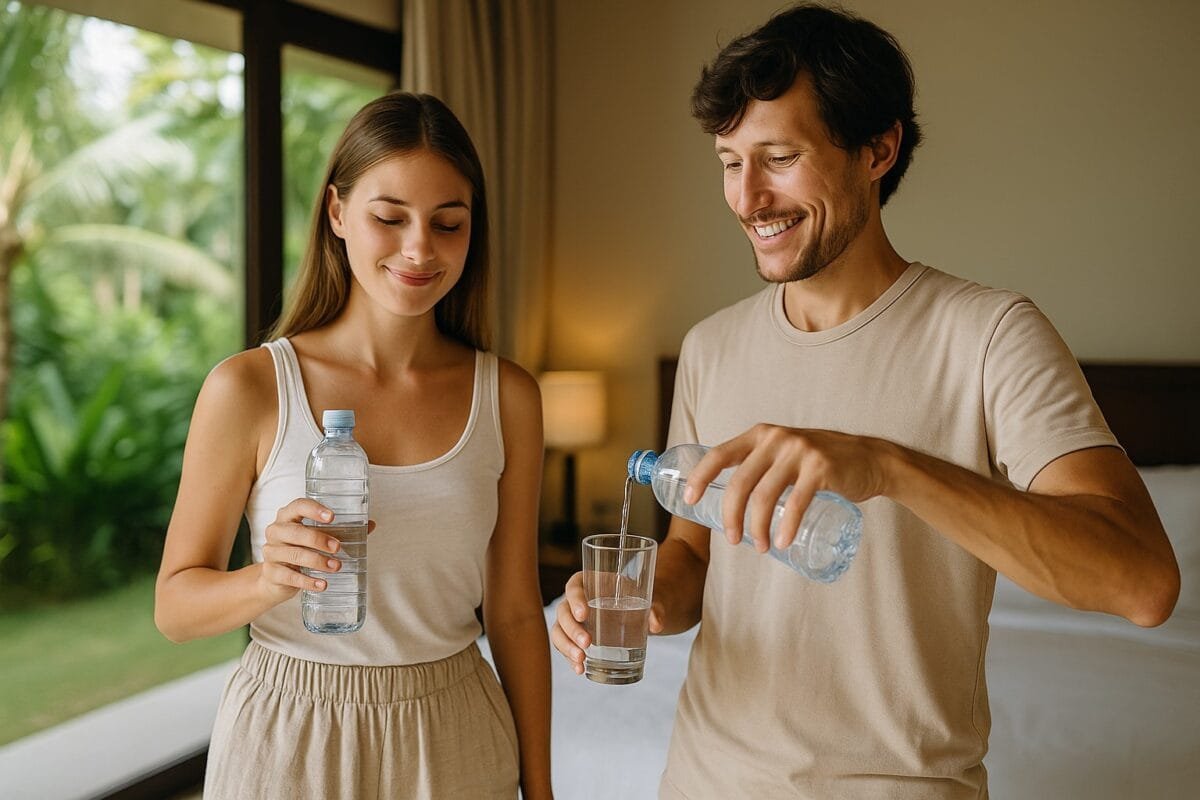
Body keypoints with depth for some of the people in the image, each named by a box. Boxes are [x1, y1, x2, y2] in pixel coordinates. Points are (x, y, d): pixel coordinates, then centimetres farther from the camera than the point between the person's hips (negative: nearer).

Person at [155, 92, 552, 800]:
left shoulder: (508, 396, -5)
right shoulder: (248, 388, -12)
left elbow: (515, 610, 1)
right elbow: (175, 605, -7)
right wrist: (271, 580, -27)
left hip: (456, 743, 2)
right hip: (289, 740, -2)